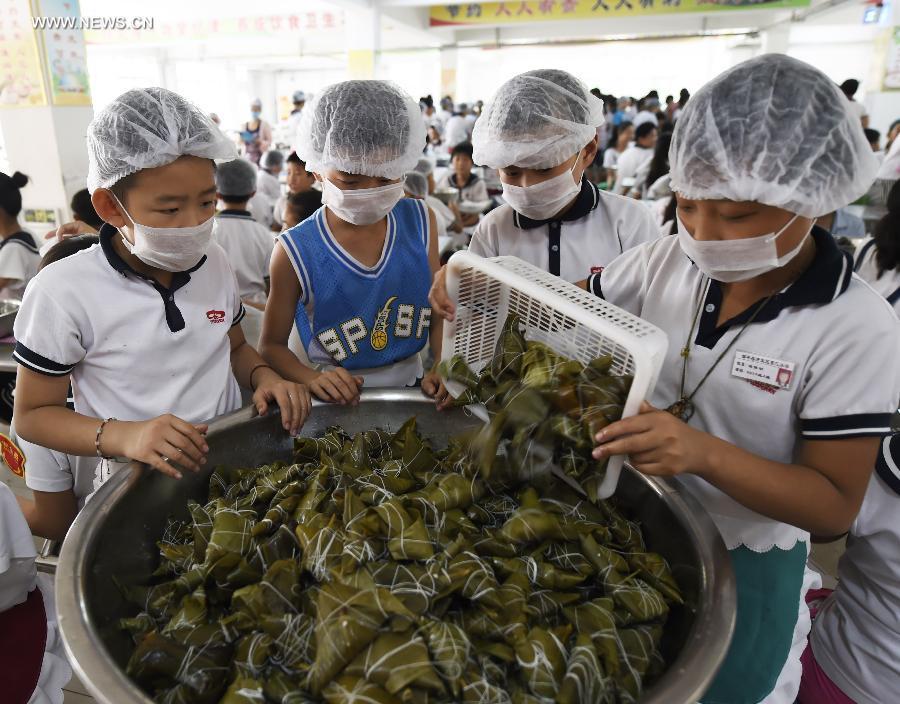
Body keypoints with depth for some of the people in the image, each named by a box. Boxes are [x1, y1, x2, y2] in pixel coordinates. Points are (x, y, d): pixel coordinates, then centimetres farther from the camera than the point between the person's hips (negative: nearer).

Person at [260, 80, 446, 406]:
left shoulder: (420, 222, 0)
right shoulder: (295, 252, -9)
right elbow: (272, 345, 2)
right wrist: (312, 379, -17)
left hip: (412, 381, 2)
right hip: (341, 402, -2)